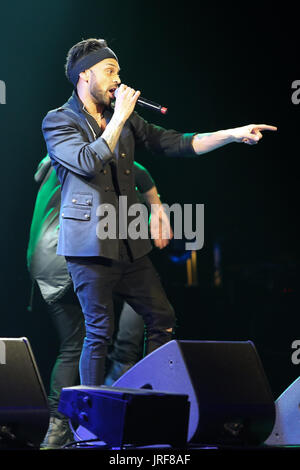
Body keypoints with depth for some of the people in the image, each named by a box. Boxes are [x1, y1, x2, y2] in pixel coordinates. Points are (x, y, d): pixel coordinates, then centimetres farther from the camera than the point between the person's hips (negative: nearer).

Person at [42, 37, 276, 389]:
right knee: (100, 330, -6)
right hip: (90, 243, -7)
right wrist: (119, 117, -13)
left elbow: (175, 143, 12)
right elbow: (88, 162, -20)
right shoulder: (58, 121, -3)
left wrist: (233, 134, 4)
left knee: (162, 319, 7)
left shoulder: (125, 119, 16)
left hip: (129, 243, 7)